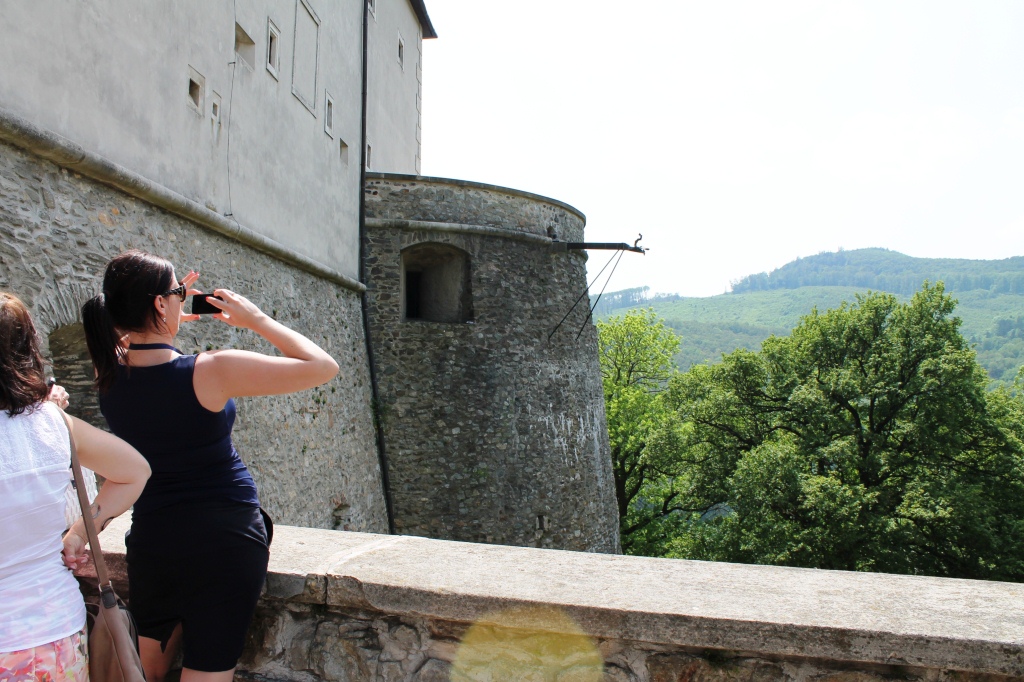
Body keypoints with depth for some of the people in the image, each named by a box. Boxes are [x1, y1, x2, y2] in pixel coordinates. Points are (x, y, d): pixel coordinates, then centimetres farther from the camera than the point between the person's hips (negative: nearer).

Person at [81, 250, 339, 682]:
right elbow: (322, 367, -18)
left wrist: (173, 320, 9)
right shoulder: (211, 371, -21)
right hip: (225, 538, -5)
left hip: (151, 537, 6)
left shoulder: (110, 375, -5)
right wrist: (256, 319, -9)